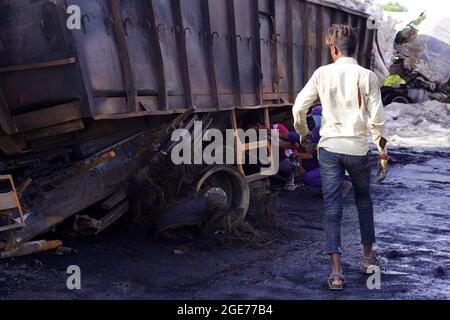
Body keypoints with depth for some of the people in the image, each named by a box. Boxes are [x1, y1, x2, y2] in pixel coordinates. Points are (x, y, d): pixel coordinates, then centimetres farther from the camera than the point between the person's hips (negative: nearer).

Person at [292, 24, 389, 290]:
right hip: (358, 149, 0)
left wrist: (303, 132, 16)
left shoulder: (323, 73, -2)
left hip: (330, 148, 0)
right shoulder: (368, 77, -4)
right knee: (364, 201, 22)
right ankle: (369, 256, 33)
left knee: (333, 208, 3)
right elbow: (377, 120, -7)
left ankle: (337, 271, -2)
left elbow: (299, 107, -3)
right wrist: (384, 153, 3)